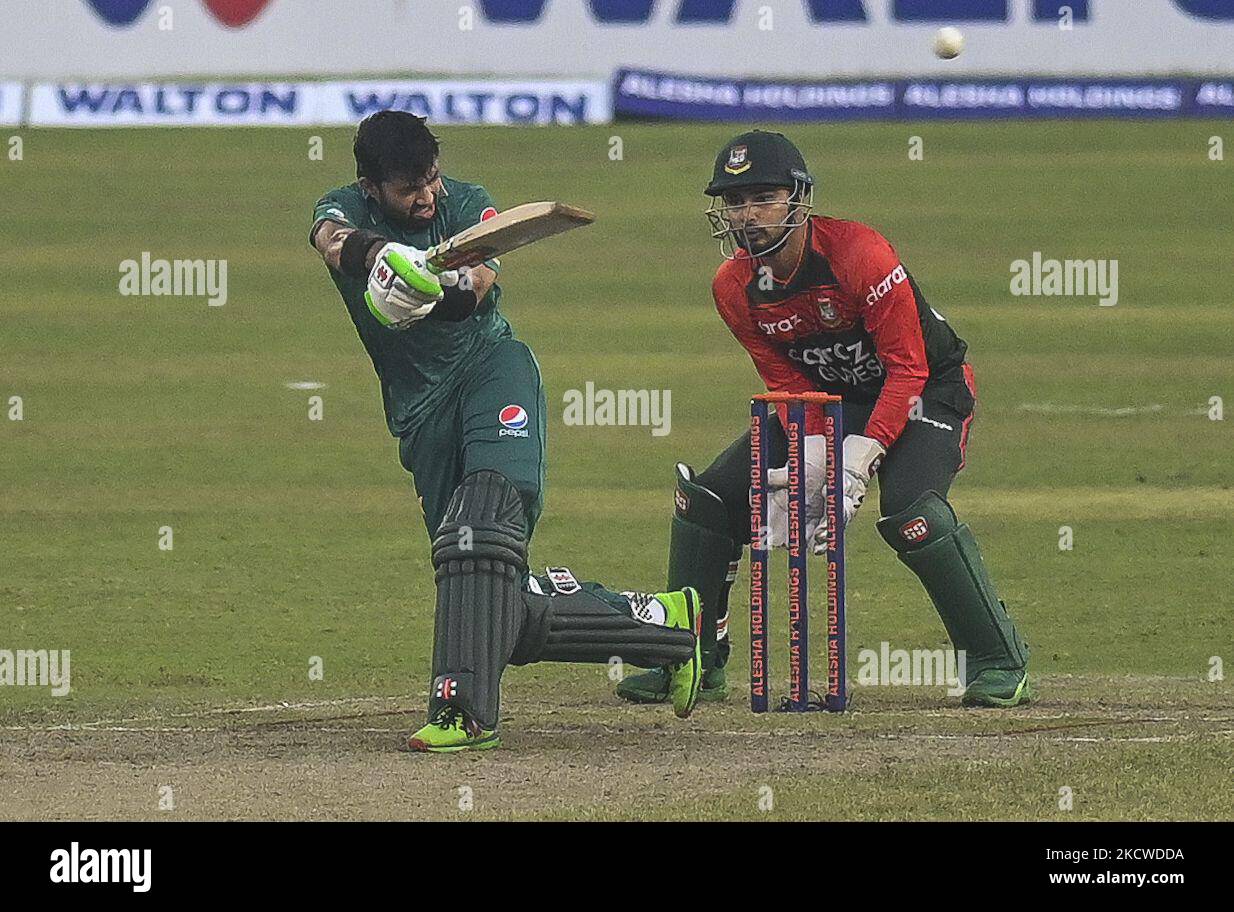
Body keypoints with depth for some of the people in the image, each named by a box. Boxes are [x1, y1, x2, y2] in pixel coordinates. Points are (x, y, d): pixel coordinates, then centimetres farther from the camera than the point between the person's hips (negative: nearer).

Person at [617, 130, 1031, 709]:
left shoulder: (859, 254, -29)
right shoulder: (735, 288, -10)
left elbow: (907, 369, -26)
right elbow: (789, 383, -5)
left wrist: (859, 459, -32)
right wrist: (814, 456, -23)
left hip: (928, 389, -6)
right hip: (827, 398, 6)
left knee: (909, 513, -32)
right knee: (707, 498, -2)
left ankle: (999, 661, -18)